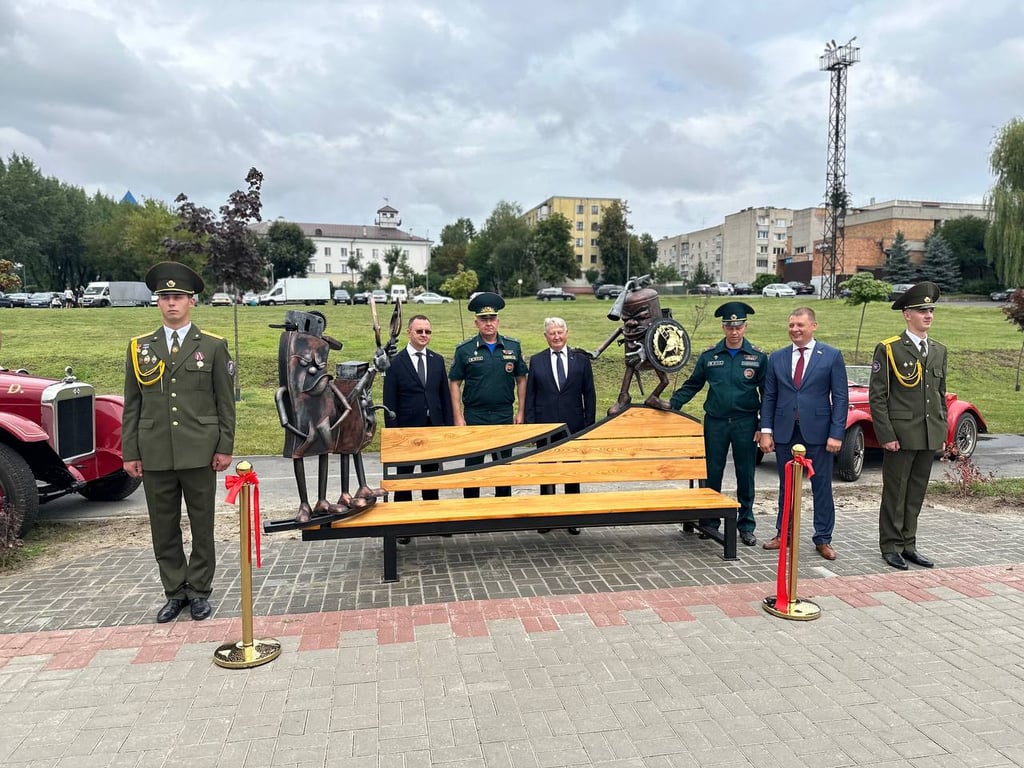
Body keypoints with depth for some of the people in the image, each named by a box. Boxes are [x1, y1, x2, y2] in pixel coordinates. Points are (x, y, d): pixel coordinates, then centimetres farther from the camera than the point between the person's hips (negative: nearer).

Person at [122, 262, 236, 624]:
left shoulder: (214, 346, 2)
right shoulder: (139, 347, 8)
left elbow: (225, 402, 1)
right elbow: (132, 405, 8)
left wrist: (225, 448, -3)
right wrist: (129, 453, 3)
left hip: (199, 453, -2)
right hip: (154, 454, 2)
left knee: (202, 525, 7)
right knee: (163, 528, 9)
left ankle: (200, 591, 21)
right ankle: (175, 592, 23)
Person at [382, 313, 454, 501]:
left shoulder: (438, 360, 5)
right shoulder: (396, 363, -7)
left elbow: (445, 395, 8)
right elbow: (390, 402, -7)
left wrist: (448, 425, 4)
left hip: (434, 427, 4)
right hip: (407, 428, -4)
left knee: (432, 475, 15)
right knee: (404, 476, 9)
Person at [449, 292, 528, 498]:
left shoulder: (513, 346, 3)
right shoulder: (464, 350, -3)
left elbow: (521, 379, 8)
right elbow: (454, 383, -1)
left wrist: (521, 412, 3)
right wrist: (458, 417, -7)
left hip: (505, 417, 2)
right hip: (474, 417, -2)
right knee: (473, 467, 6)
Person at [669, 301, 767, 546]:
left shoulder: (758, 357, 0)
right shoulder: (708, 356, 2)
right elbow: (692, 385, 9)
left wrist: (764, 426, -2)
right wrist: (671, 405, -2)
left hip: (745, 423, -1)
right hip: (715, 422, 1)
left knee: (746, 475, 7)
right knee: (712, 473, 5)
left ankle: (746, 525, 20)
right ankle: (709, 522, 18)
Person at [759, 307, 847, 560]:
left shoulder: (832, 356, -1)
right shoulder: (777, 357, 7)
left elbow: (841, 397, -3)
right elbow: (769, 397, 8)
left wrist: (836, 434, -10)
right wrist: (766, 430, 0)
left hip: (817, 433, -2)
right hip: (785, 432, 3)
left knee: (822, 487, 6)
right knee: (786, 486, 12)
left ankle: (823, 539, 17)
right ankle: (783, 534, 24)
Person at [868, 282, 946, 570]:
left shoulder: (939, 350, 13)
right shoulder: (888, 349, -6)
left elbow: (941, 393, 18)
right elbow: (877, 396, -8)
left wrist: (943, 429, 11)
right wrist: (886, 435, -14)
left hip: (930, 435, 6)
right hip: (900, 434, -5)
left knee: (916, 493, 12)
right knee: (895, 492, 3)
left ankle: (908, 545, 22)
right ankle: (891, 547, 14)